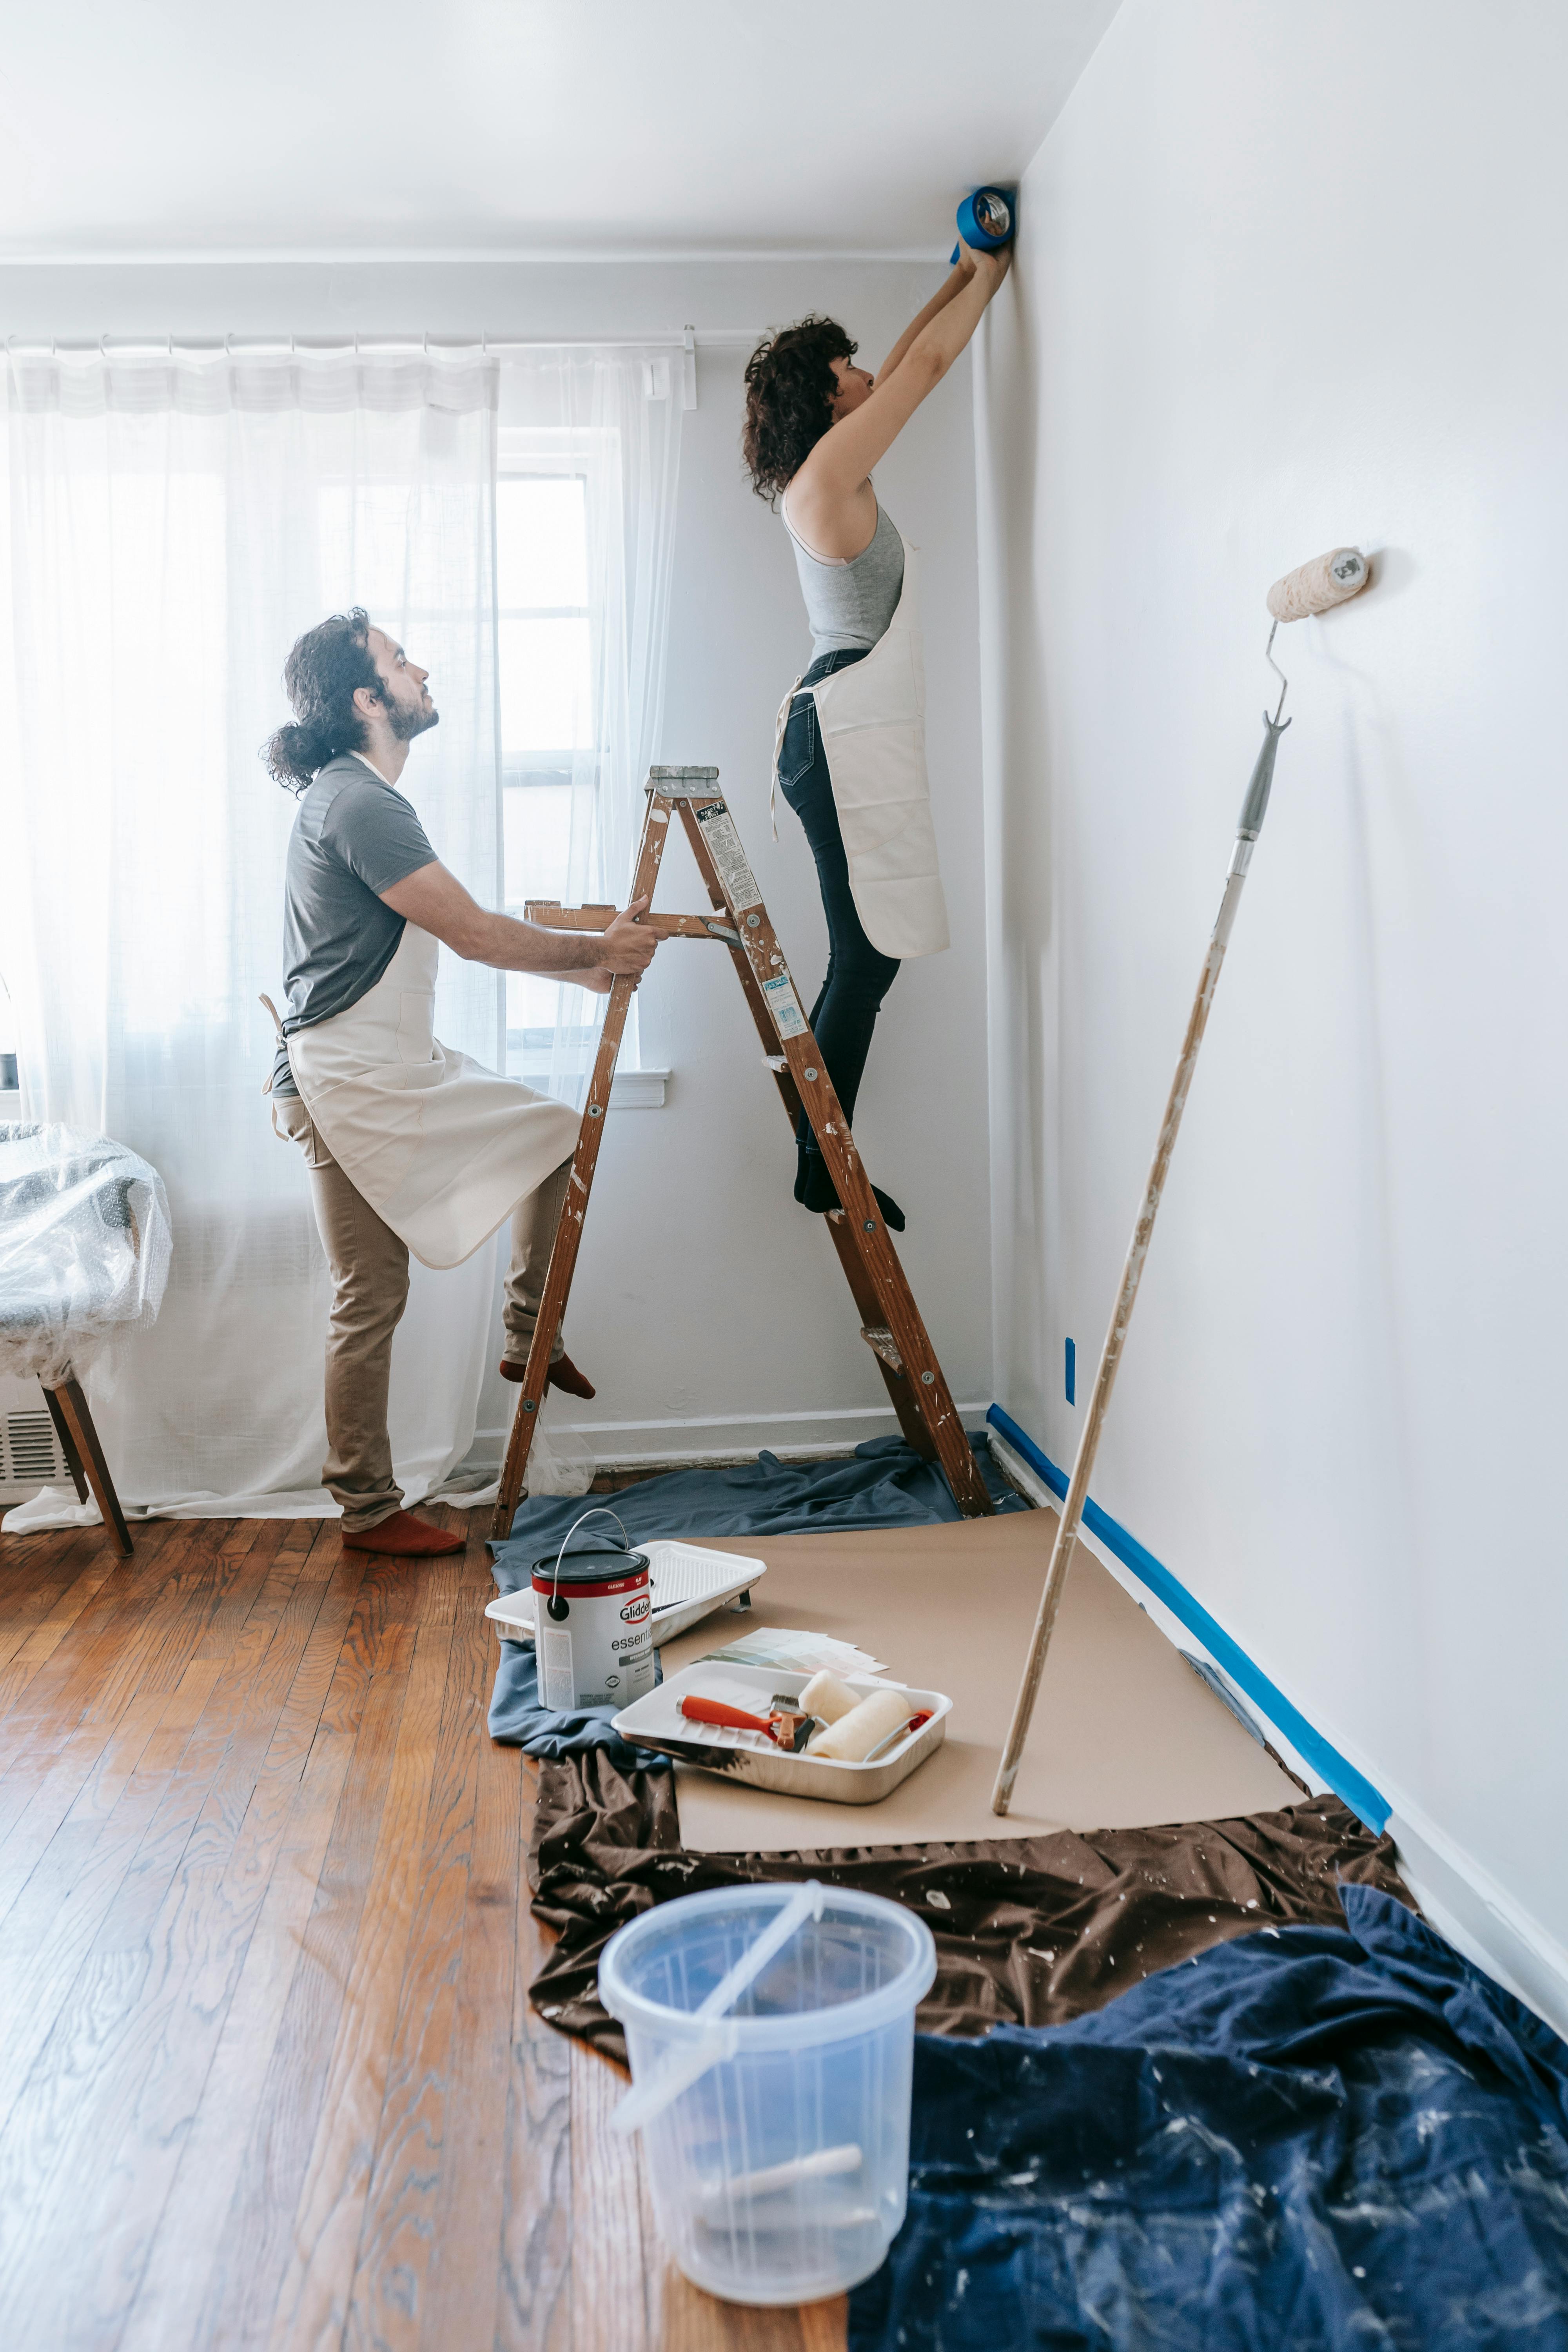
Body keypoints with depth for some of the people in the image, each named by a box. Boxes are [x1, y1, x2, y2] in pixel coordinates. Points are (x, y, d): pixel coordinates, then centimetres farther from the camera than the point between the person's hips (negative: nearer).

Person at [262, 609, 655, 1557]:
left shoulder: (363, 796, 16)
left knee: (559, 1135, 15)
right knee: (373, 1299, -3)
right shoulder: (358, 804, -18)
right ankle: (369, 1510, 10)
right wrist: (595, 951, -5)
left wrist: (580, 961, 14)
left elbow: (459, 931, 19)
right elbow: (475, 933, -18)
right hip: (349, 1086, -10)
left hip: (407, 1070, 10)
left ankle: (530, 1335, 23)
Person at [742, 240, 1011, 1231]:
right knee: (869, 954, -10)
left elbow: (906, 365, 32)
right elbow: (928, 363, 0)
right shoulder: (830, 468, -7)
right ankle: (825, 1167, -5)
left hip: (840, 730, 10)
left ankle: (823, 1155, 12)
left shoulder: (825, 473, 19)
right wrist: (987, 281, 15)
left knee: (866, 955, 8)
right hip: (848, 732, -10)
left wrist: (961, 281, 36)